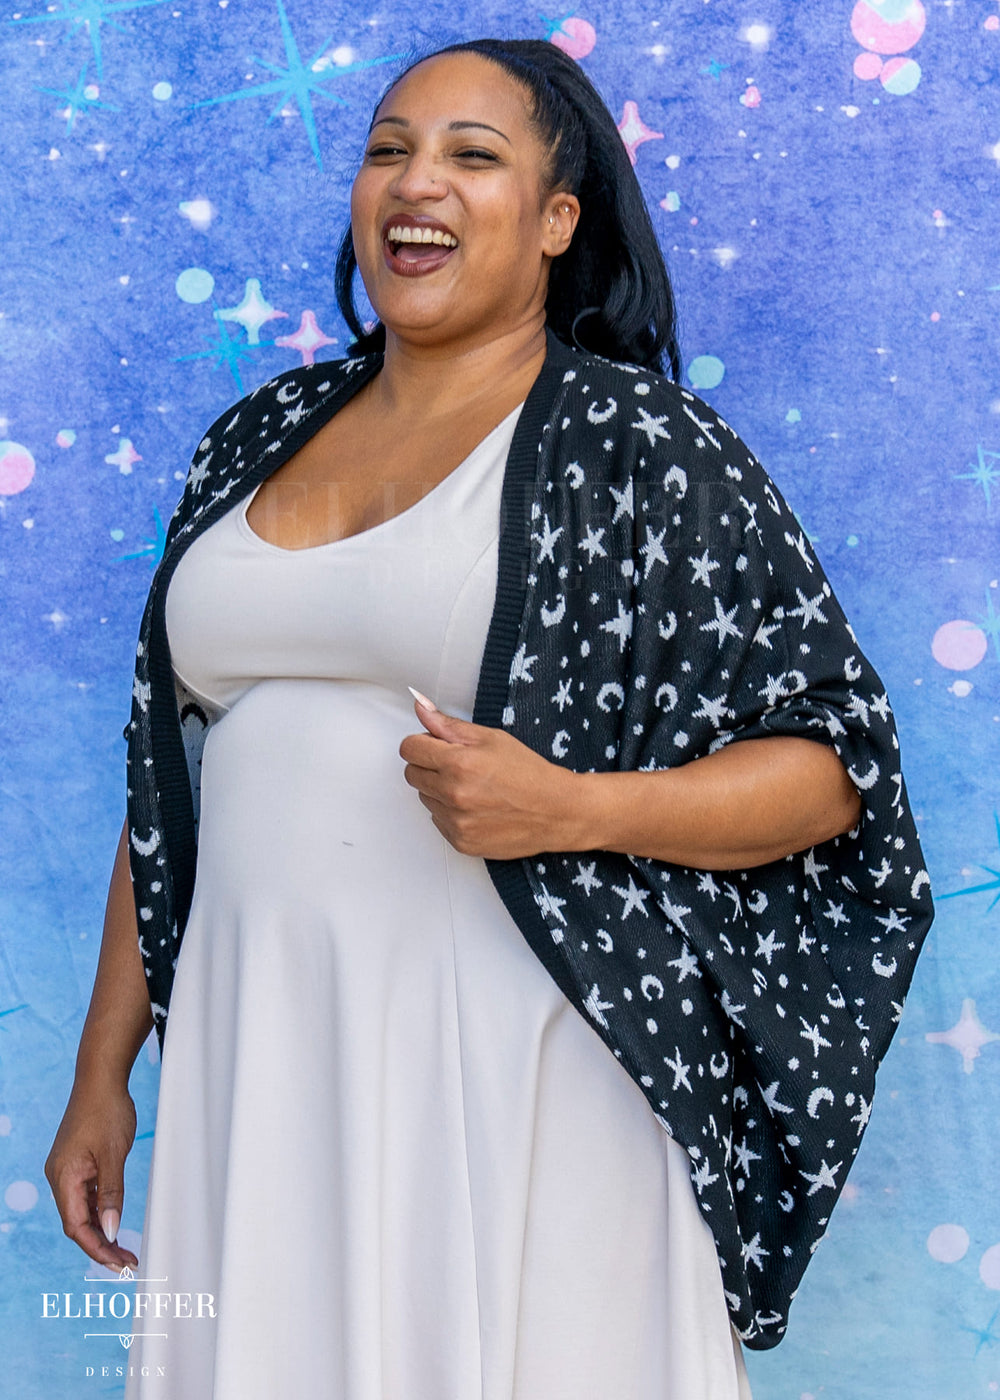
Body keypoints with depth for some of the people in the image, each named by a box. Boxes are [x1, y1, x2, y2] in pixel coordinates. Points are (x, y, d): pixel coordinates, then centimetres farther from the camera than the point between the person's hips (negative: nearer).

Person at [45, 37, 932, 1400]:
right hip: (260, 1068, 5)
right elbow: (169, 794, 15)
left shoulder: (646, 446, -3)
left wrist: (567, 806, -20)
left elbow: (833, 764, -5)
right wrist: (104, 1070, 14)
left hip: (520, 1072, -4)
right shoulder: (255, 442, 12)